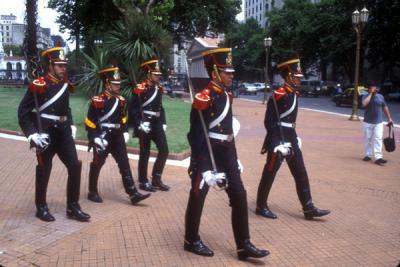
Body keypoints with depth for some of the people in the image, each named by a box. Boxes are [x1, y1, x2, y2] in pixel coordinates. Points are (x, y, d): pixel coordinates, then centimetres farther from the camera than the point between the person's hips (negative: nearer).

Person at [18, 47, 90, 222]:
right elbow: (23, 112, -11)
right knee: (44, 171, 6)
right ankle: (41, 208, 23)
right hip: (46, 134, -6)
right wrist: (32, 134, -18)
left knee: (75, 166, 1)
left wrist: (71, 126, 16)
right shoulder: (38, 85, -12)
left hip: (63, 132, 6)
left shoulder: (65, 85, 9)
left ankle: (73, 207, 12)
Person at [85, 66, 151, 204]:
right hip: (102, 138, -6)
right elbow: (90, 122, -13)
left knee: (125, 164, 1)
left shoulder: (120, 100, 6)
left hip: (117, 138, 6)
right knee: (97, 165, 9)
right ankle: (92, 192, 25)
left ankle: (133, 194, 1)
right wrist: (95, 138, -17)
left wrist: (125, 132, 12)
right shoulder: (97, 101, -14)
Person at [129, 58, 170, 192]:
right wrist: (140, 124, -19)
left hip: (157, 124, 7)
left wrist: (163, 123, 11)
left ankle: (156, 179, 16)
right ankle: (143, 182, 14)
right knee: (145, 153, 2)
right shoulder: (140, 89, -12)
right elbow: (133, 109, -14)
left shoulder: (159, 89, 10)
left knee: (164, 150, 3)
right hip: (145, 125, -7)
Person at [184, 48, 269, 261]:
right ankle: (192, 241, 24)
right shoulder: (204, 98, -16)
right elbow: (196, 136, -18)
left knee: (239, 196, 5)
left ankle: (243, 245, 13)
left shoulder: (226, 96, 10)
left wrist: (234, 158, 19)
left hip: (226, 153, 8)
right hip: (207, 154, -8)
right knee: (198, 197, 6)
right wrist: (203, 168, -20)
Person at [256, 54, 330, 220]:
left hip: (291, 138, 9)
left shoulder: (294, 94, 10)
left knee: (301, 173, 9)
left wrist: (294, 138, 19)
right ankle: (261, 207, 16)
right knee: (269, 173, 3)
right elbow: (269, 121, -19)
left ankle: (308, 208, 15)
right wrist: (276, 142, -23)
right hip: (278, 139, -9)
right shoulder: (278, 95, -17)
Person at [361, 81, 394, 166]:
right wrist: (371, 94, -20)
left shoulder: (380, 97, 4)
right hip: (367, 122, -1)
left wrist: (389, 118, 12)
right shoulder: (366, 97, -3)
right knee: (368, 139, 8)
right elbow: (364, 104, -26)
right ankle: (368, 155, 21)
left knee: (378, 139, -8)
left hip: (378, 122, 1)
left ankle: (378, 157, -12)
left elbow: (385, 107, 14)